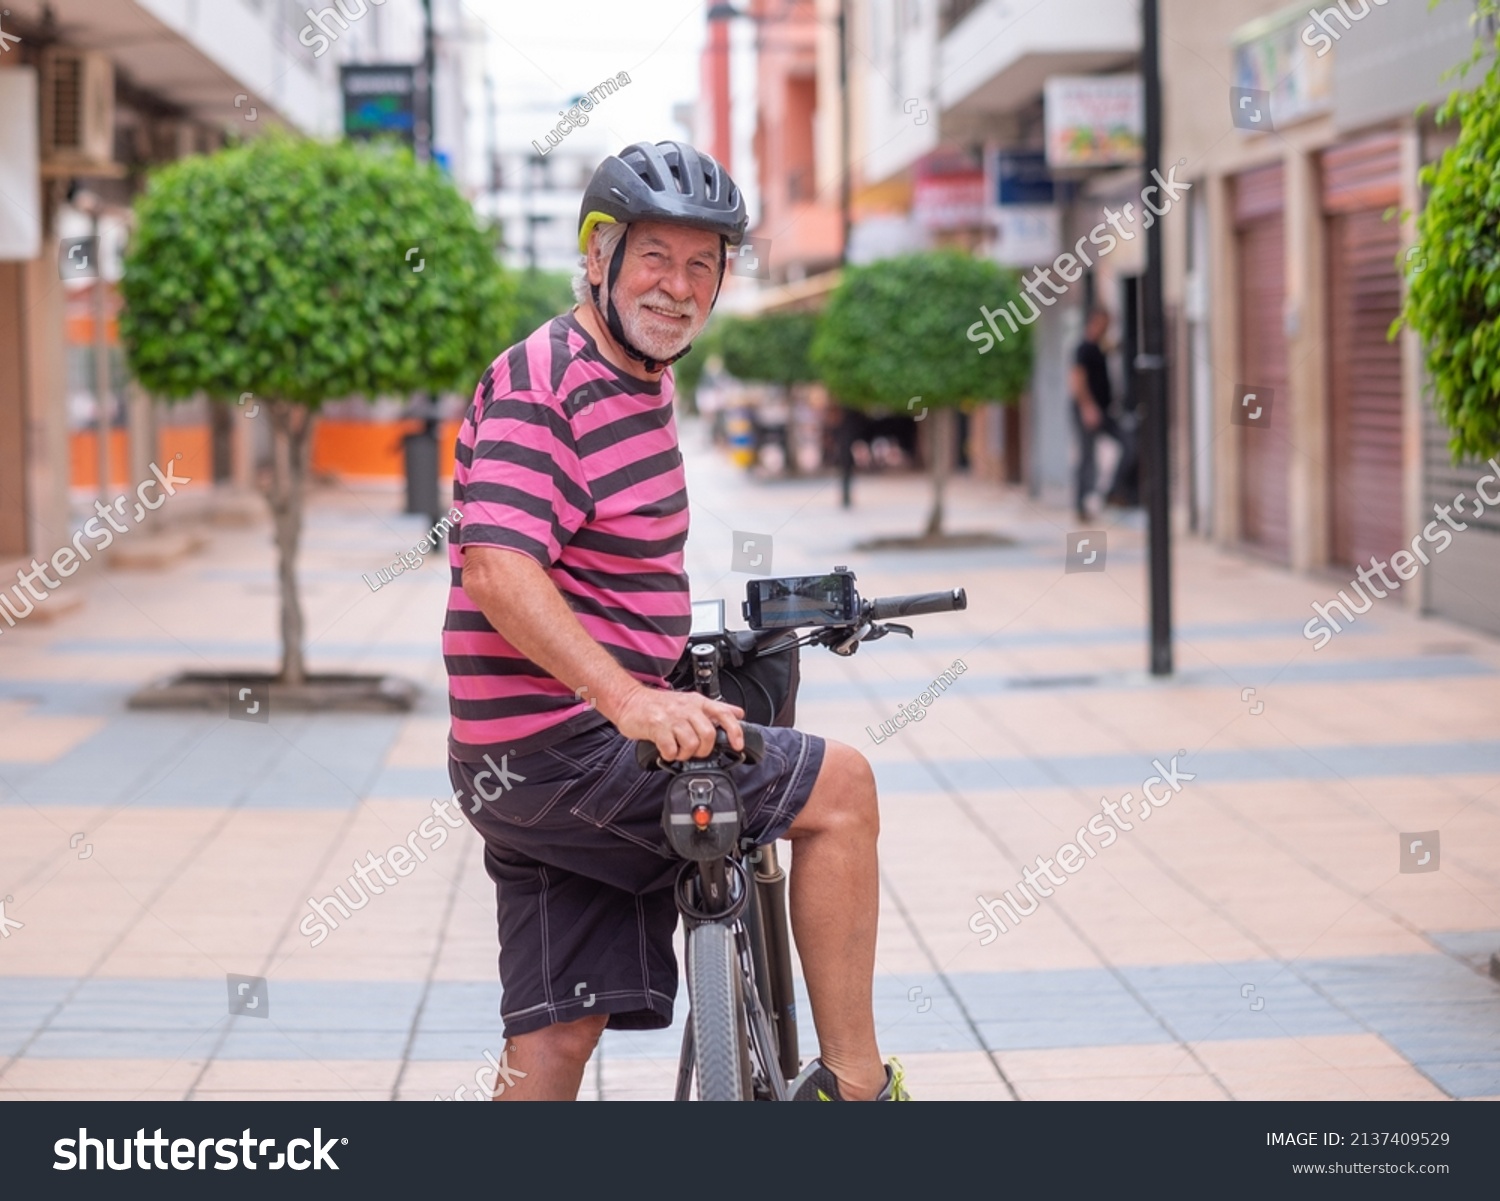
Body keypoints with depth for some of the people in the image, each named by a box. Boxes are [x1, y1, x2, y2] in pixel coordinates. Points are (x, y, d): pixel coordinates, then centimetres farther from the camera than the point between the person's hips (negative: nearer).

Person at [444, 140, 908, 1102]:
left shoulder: (643, 380, 18)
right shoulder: (539, 384, -14)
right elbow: (499, 569, -27)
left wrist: (679, 661, 32)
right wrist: (631, 699, -36)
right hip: (562, 748, -9)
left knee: (557, 1037, 7)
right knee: (841, 786, -9)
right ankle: (853, 1083, -4)